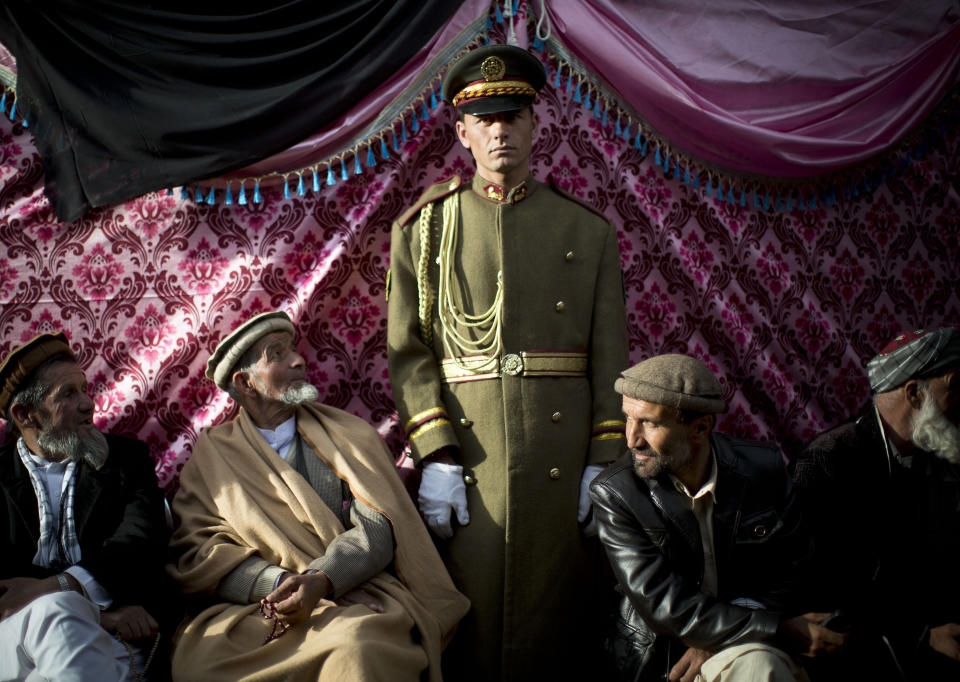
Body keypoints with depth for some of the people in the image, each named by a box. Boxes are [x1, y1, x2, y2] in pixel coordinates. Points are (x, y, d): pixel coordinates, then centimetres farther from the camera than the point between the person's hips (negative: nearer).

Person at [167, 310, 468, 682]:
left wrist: (319, 580, -19)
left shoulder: (351, 435, 13)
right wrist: (279, 582, -15)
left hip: (352, 601, -1)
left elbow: (377, 528, 1)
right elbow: (194, 550, 2)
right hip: (246, 610, 1)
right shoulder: (212, 453, 13)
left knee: (359, 645, -36)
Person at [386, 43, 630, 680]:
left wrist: (603, 462, -2)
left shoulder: (589, 231, 8)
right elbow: (408, 351, 2)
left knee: (555, 602, 6)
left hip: (562, 454, 1)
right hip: (464, 454, -1)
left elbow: (610, 356, 6)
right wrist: (435, 457, -7)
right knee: (469, 619, 2)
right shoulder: (425, 228, 6)